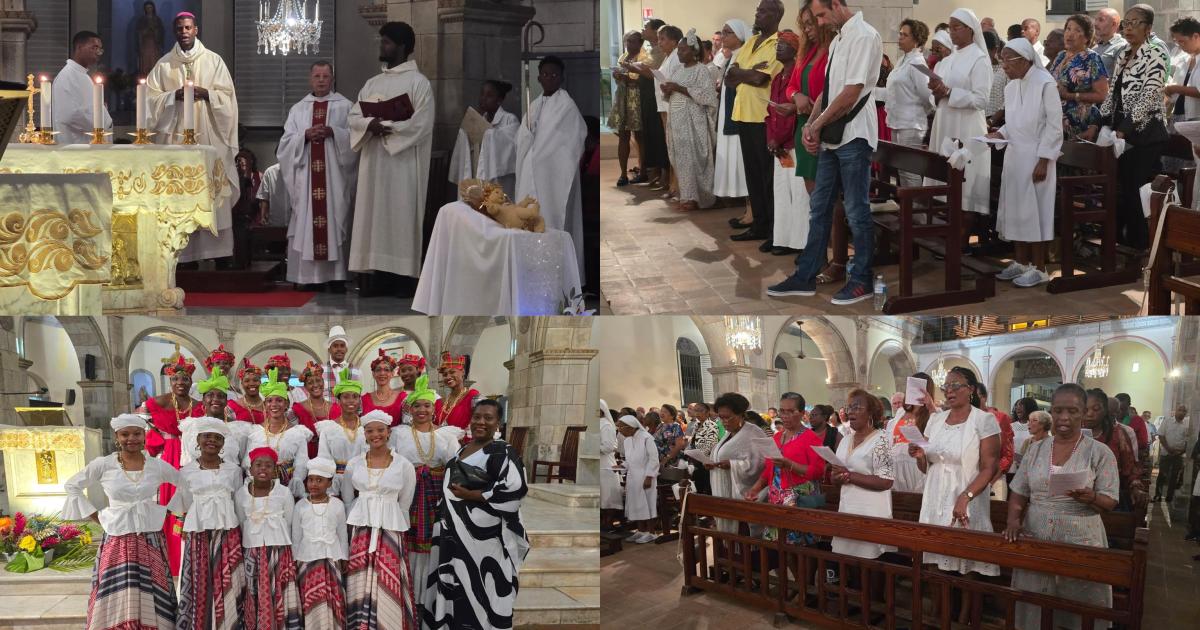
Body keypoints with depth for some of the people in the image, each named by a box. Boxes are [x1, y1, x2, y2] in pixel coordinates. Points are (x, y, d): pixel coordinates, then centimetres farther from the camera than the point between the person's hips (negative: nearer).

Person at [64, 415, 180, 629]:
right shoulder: (103, 465, -4)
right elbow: (71, 486, 6)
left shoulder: (157, 465, 0)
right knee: (117, 600, -2)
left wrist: (170, 510, 4)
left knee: (151, 599, 3)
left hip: (151, 541, 1)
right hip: (117, 541, -1)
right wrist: (96, 517, 1)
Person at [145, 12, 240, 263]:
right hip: (174, 136, 0)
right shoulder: (164, 64, 9)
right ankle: (183, 253, -3)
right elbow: (151, 98, 4)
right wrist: (175, 96, -12)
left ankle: (217, 251, -1)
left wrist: (206, 94, -11)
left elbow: (227, 96, 5)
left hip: (208, 137, 0)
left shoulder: (213, 61, 9)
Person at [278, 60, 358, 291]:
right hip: (306, 175, 2)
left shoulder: (345, 106, 8)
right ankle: (308, 276, -2)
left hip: (334, 176, -2)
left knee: (334, 221, -5)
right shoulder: (298, 109, 15)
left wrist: (333, 132, -16)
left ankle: (336, 275, -4)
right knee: (306, 223, -3)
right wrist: (305, 135, -10)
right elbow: (286, 143, 8)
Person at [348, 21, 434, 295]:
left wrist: (387, 128, -15)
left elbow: (422, 124, -13)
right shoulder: (373, 83, 16)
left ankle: (407, 273, -2)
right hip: (374, 160, 6)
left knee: (403, 214, -5)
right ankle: (382, 271, 6)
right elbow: (353, 116, 9)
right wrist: (370, 124, -13)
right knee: (376, 214, 3)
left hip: (403, 160, -6)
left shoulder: (418, 82, -4)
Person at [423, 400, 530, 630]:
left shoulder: (501, 452, -11)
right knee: (457, 588, 11)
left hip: (482, 535, -8)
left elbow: (515, 490, -24)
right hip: (456, 534, 8)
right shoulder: (463, 449, 15)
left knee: (479, 592, -7)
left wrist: (468, 495, -18)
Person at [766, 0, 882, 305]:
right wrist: (810, 125, 2)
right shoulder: (838, 40, 14)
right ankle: (806, 278, 16)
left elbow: (851, 94, -18)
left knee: (857, 211, 0)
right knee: (820, 208, 11)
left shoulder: (864, 36, -14)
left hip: (854, 136, -9)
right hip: (831, 137, 9)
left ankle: (861, 281, 10)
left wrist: (817, 126, -10)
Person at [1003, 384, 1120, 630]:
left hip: (1080, 544, -3)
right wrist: (1013, 520, -7)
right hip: (1035, 543, 3)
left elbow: (1109, 502, -5)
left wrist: (1091, 498, -26)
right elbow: (1018, 495, 12)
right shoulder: (1036, 450, 8)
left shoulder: (1100, 453, -3)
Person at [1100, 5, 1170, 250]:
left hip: (1146, 135, -7)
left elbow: (1149, 97, -17)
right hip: (1122, 134, 7)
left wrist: (1124, 130, -23)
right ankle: (1120, 245, 15)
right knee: (1121, 191, 8)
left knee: (1139, 193, -7)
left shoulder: (1155, 55, -8)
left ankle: (1141, 251, 0)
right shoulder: (1123, 58, 15)